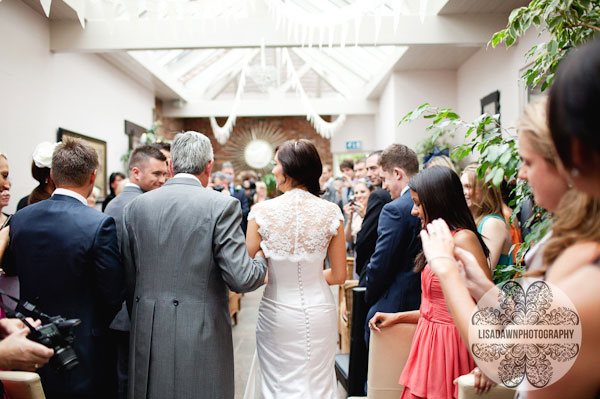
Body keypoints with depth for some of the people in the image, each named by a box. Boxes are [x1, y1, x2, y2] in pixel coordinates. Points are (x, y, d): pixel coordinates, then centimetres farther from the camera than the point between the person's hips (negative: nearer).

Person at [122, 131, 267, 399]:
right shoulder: (222, 206, -12)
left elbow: (128, 277, 8)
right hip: (202, 335, -4)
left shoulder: (136, 206, 2)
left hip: (148, 335, 4)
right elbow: (241, 278, -16)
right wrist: (262, 261, 5)